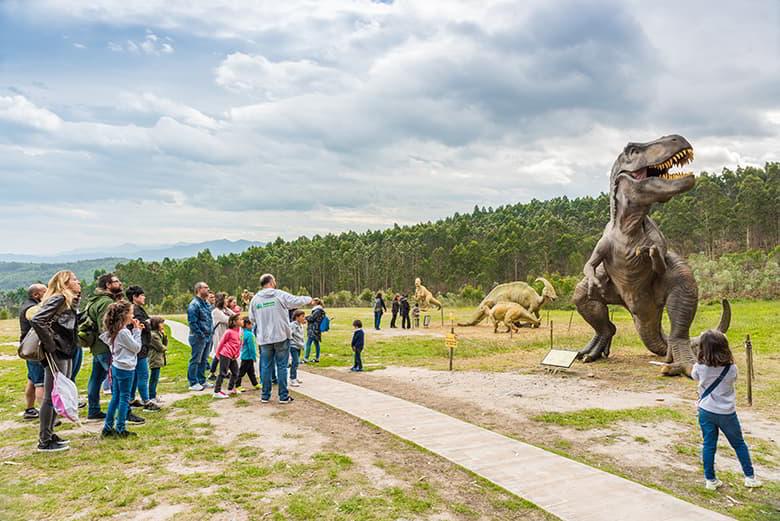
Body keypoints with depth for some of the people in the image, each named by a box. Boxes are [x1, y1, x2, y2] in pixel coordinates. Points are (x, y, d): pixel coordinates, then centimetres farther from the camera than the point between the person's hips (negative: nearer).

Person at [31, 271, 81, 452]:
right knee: (51, 397, -2)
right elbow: (37, 320, -24)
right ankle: (44, 441, 7)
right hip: (56, 354, -10)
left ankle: (49, 434, 27)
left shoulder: (70, 301, 15)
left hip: (66, 353, 10)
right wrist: (49, 345, -20)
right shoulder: (58, 299, -14)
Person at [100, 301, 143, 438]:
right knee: (124, 398, 1)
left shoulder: (114, 331, 7)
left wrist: (135, 330, 9)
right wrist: (137, 331, -7)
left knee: (115, 398, 15)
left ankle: (107, 428, 20)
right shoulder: (124, 332, -20)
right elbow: (137, 348, -12)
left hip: (116, 367, 9)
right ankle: (120, 429, 8)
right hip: (125, 369, -9)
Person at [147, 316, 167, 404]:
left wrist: (164, 335, 1)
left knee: (155, 379, 16)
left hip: (158, 360, 10)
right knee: (154, 378, -5)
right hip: (155, 360, -10)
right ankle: (151, 398, 0)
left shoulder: (159, 333, 13)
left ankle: (154, 395, 26)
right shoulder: (153, 335, -18)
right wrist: (165, 348, 4)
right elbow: (160, 347, -17)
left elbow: (165, 344, 14)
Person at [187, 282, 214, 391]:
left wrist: (211, 331, 14)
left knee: (204, 360, 15)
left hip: (207, 337, 9)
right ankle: (193, 383, 5)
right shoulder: (194, 304, -14)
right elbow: (192, 322, -19)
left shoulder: (207, 304, 14)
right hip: (198, 337, -9)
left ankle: (202, 381, 25)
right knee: (195, 360, -2)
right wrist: (201, 334, -19)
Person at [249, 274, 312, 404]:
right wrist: (309, 299, 13)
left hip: (264, 338, 3)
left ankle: (265, 395, 18)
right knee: (282, 366, 4)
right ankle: (283, 396, 8)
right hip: (281, 336, -3)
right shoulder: (280, 295, -9)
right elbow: (297, 301, -6)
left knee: (266, 366, 11)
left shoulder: (255, 299, 2)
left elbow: (252, 318, 9)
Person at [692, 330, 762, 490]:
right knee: (739, 444, 19)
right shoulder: (731, 368, -15)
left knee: (708, 445, 9)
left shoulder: (699, 367, -15)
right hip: (727, 413, 0)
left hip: (706, 412, 0)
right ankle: (750, 477, 28)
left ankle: (710, 480, 15)